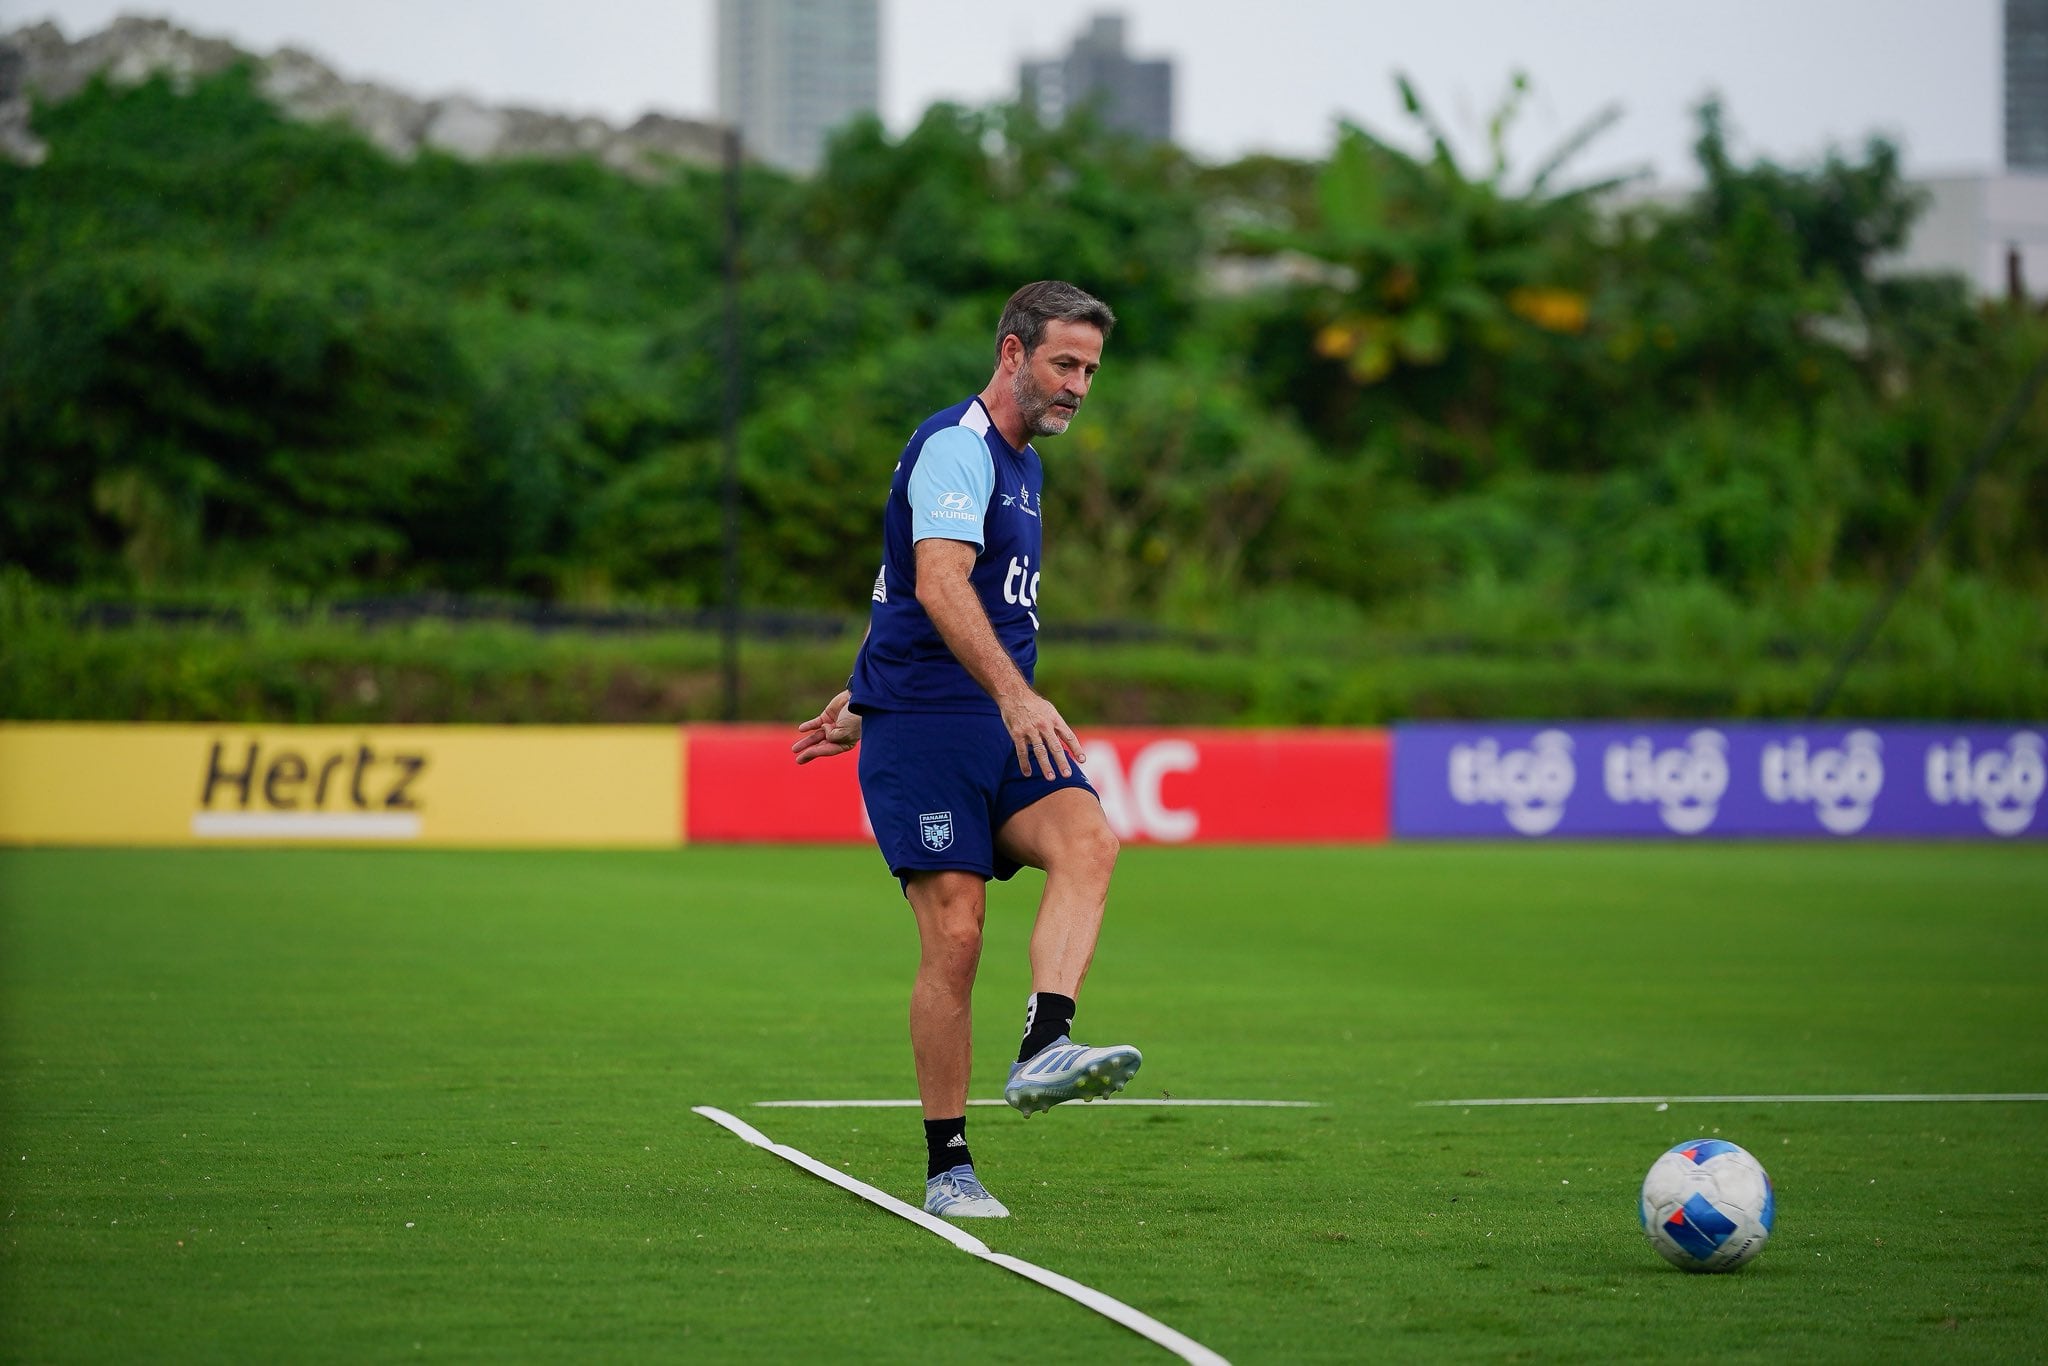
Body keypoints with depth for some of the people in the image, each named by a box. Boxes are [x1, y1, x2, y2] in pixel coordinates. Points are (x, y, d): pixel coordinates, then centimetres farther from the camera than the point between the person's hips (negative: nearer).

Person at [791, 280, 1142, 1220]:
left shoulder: (1020, 464, 21)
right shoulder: (955, 446, -9)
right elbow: (939, 585, -26)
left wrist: (863, 700, 33)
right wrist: (1014, 694, -37)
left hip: (1002, 727, 8)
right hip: (922, 727, -8)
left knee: (1087, 841, -22)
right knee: (954, 937, -10)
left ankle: (1042, 1053, -36)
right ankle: (947, 1168, 0)